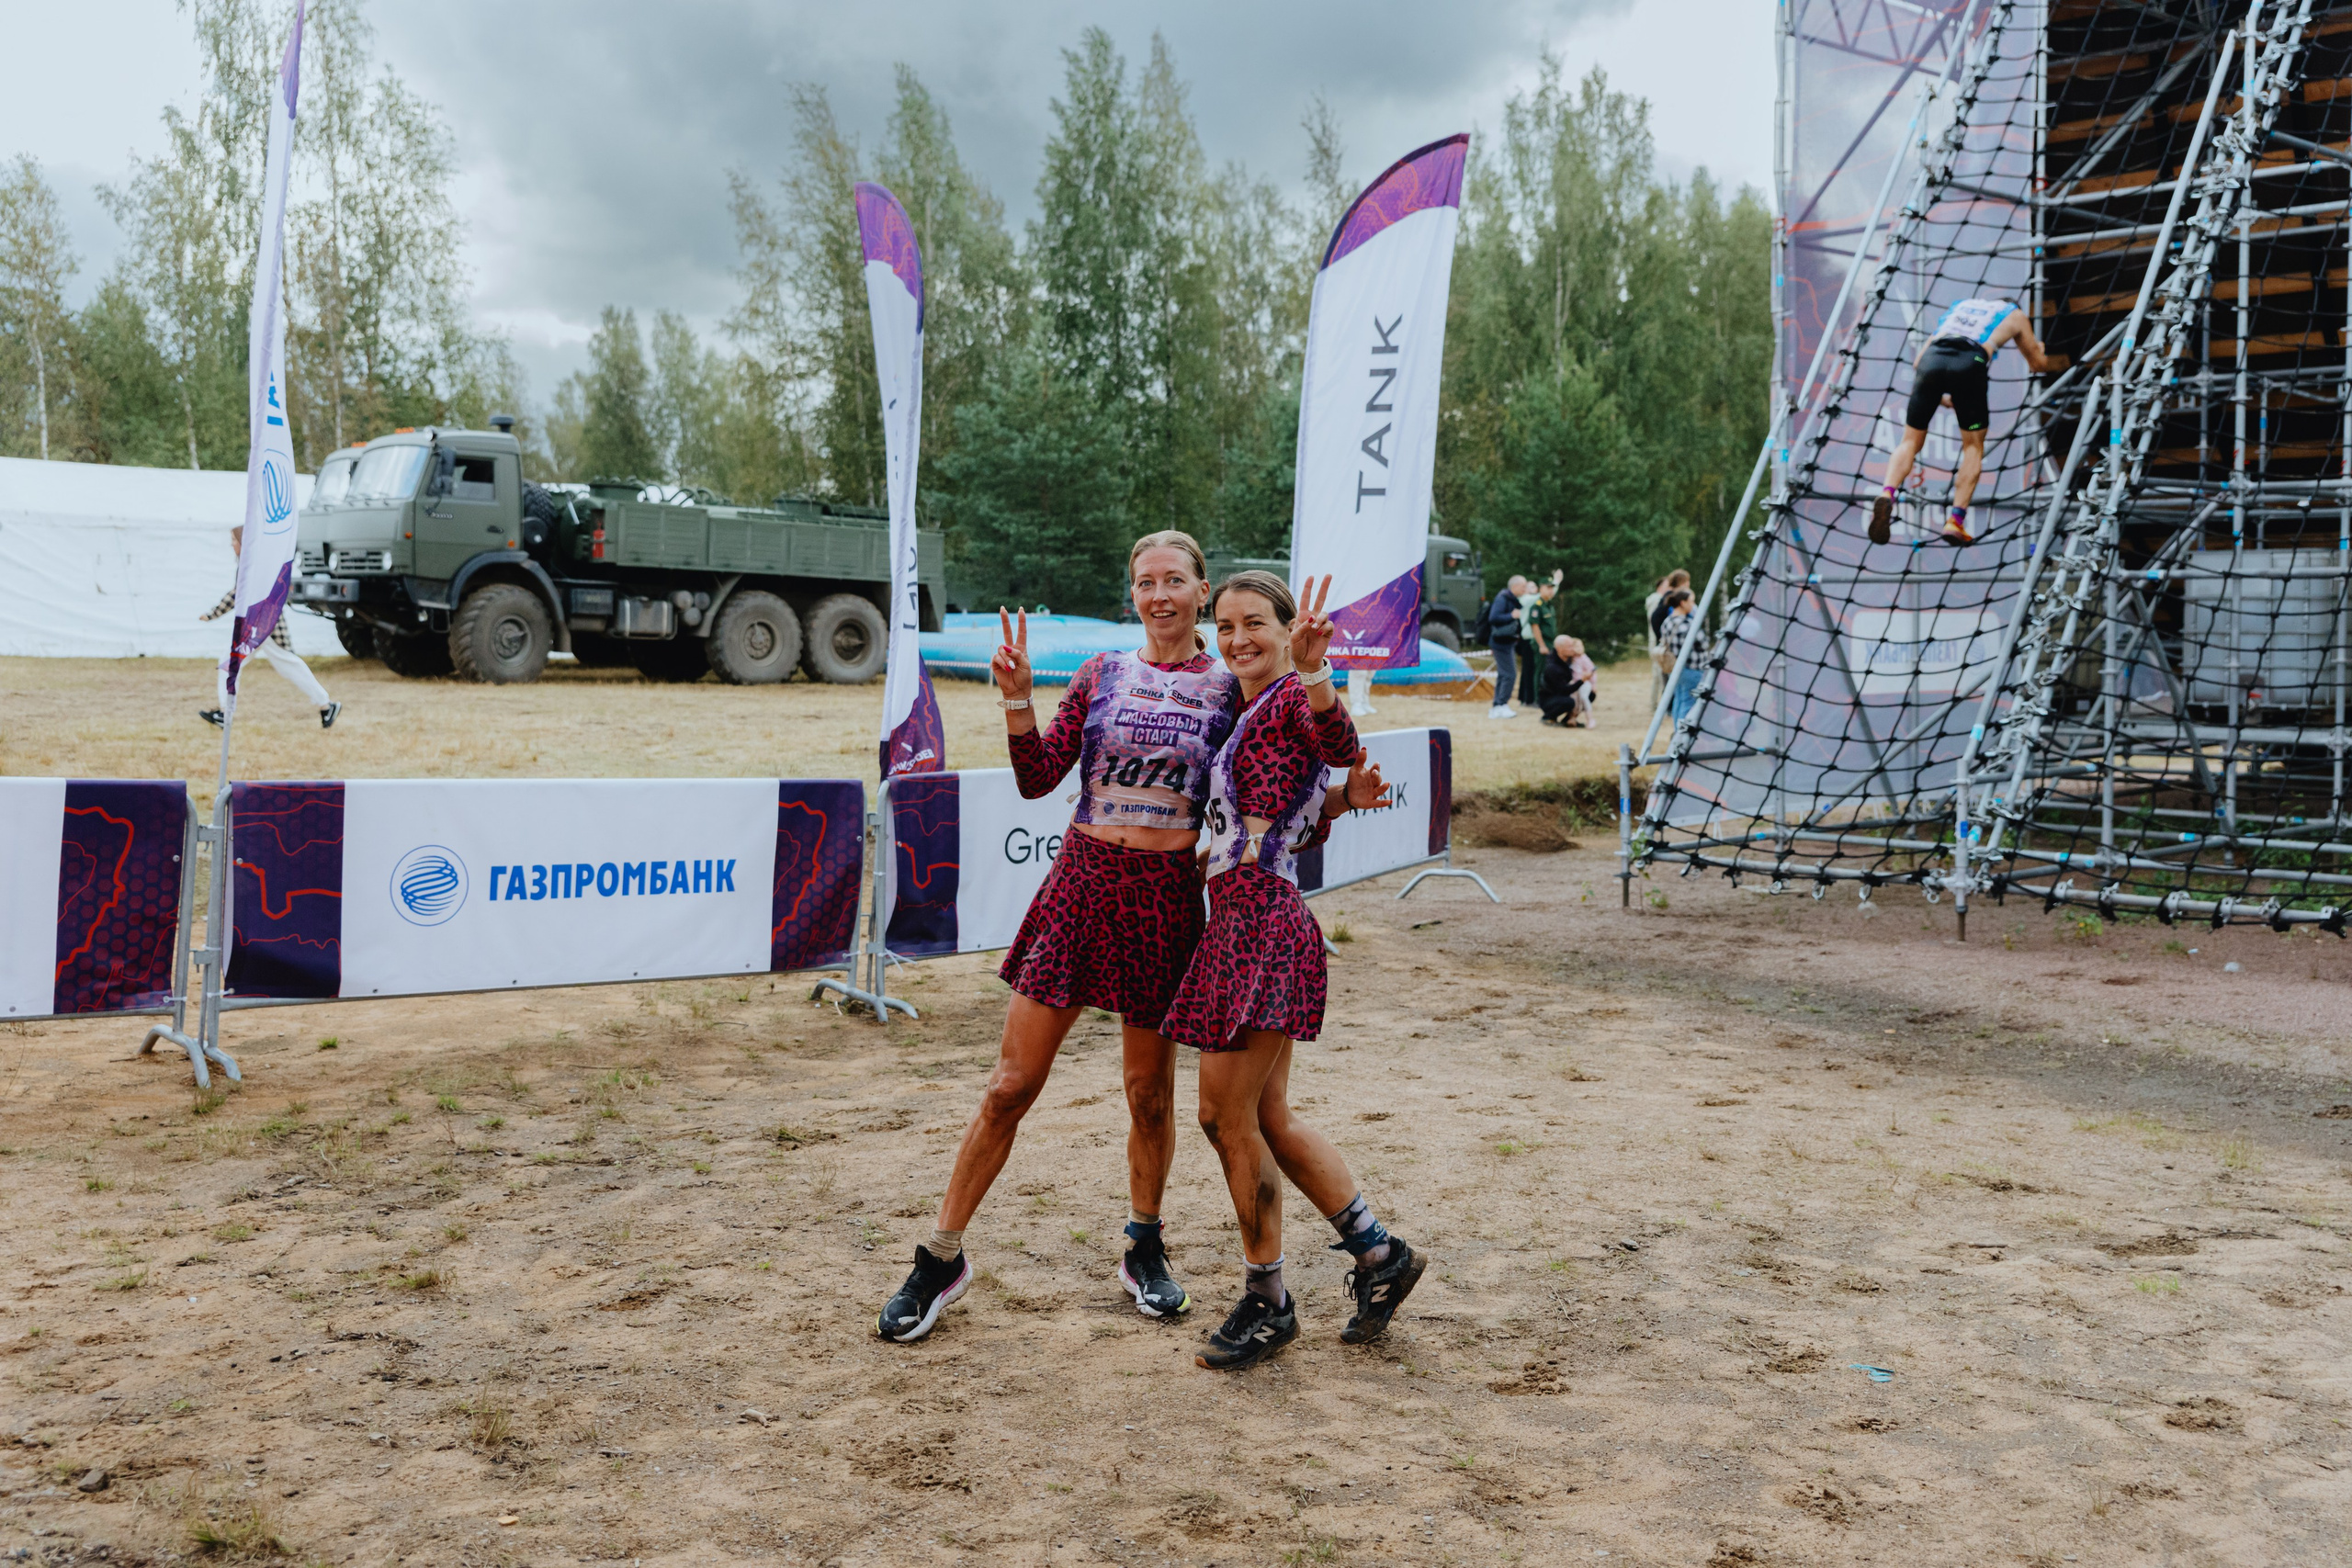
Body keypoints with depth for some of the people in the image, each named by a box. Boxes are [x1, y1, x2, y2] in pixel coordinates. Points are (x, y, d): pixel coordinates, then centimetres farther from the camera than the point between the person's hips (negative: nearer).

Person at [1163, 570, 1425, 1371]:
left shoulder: (1290, 698, -8)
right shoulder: (1248, 715, 20)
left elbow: (1342, 744, -33)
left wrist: (1310, 671, -50)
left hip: (1263, 922, -10)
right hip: (1239, 921, 10)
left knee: (1228, 1116, -3)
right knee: (1267, 1119, 14)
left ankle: (1267, 1302, 11)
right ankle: (1380, 1255, 24)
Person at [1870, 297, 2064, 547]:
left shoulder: (1960, 305, 39)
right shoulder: (2014, 314, 32)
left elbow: (1917, 362, 33)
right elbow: (2038, 363, 44)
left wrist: (1940, 398, 41)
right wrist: (2059, 362, 66)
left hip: (1931, 359, 2)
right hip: (1970, 363, -2)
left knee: (1910, 442, 10)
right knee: (1973, 447, 14)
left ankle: (1887, 494, -19)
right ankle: (1955, 521, 0)